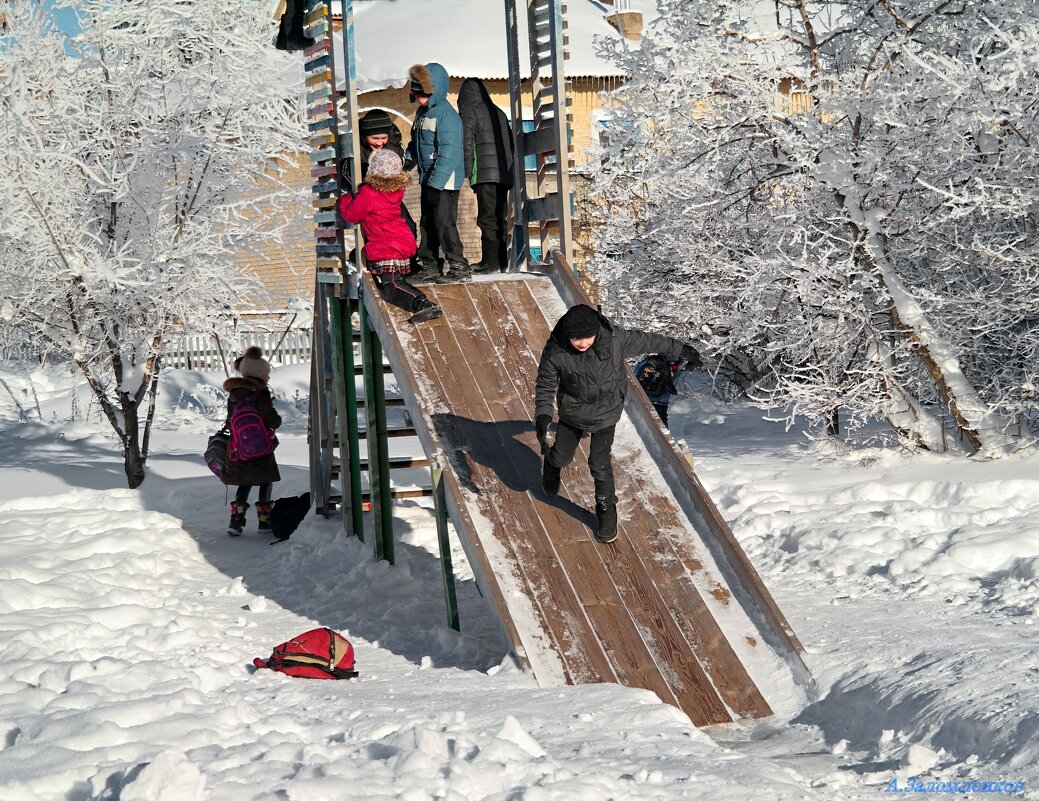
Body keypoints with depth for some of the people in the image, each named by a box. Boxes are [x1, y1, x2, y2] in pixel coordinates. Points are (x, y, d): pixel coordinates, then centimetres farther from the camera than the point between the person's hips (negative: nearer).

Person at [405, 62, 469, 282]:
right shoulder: (422, 112, 12)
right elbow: (416, 142, 25)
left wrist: (436, 181, -26)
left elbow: (449, 153, -23)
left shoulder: (446, 115, -18)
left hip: (445, 181, -10)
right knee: (427, 223, 14)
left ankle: (458, 266, -3)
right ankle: (429, 265, 22)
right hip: (428, 179, 10)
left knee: (444, 223, -10)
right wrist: (408, 159, 7)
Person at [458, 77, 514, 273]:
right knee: (501, 219, 9)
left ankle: (490, 261, -11)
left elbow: (467, 144, -9)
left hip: (485, 175, -7)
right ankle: (502, 261, 10)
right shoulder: (498, 113, 20)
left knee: (487, 219, -7)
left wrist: (466, 172, -7)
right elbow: (510, 142, 21)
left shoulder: (469, 112, 0)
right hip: (504, 174, 7)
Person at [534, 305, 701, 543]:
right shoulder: (555, 351, -27)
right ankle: (551, 464, 55)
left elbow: (645, 341, -9)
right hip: (572, 410, 1)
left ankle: (607, 509, 19)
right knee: (562, 456, 16)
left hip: (606, 410, -1)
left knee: (599, 463, -5)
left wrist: (679, 348, 3)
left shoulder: (614, 338, -27)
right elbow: (545, 384, -11)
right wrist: (542, 415, -25)